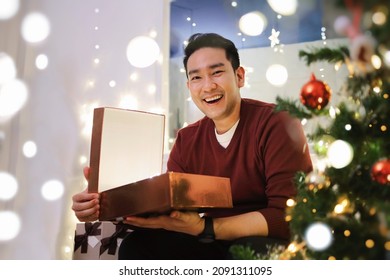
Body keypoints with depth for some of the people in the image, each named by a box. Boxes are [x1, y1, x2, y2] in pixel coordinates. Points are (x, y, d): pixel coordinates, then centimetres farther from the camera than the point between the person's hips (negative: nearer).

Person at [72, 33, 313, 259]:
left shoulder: (277, 124, -17)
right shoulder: (187, 140, 2)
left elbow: (288, 215, -23)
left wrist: (202, 228, -30)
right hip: (216, 242, 6)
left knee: (255, 251, -37)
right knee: (136, 245, -7)